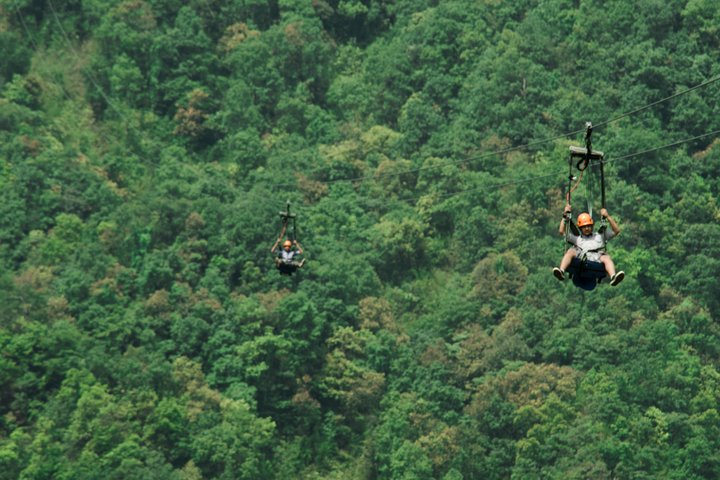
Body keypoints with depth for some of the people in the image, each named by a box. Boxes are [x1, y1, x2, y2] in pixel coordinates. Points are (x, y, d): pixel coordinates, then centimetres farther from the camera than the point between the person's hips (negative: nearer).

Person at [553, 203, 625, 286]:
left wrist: (608, 217, 26)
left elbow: (616, 231, 33)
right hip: (580, 257, 0)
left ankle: (613, 277, -60)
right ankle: (561, 271, -55)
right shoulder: (577, 238, 36)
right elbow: (562, 231, 30)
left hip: (597, 258, 0)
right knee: (570, 251, -30)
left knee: (606, 258, -32)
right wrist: (565, 215, 29)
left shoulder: (599, 236, 38)